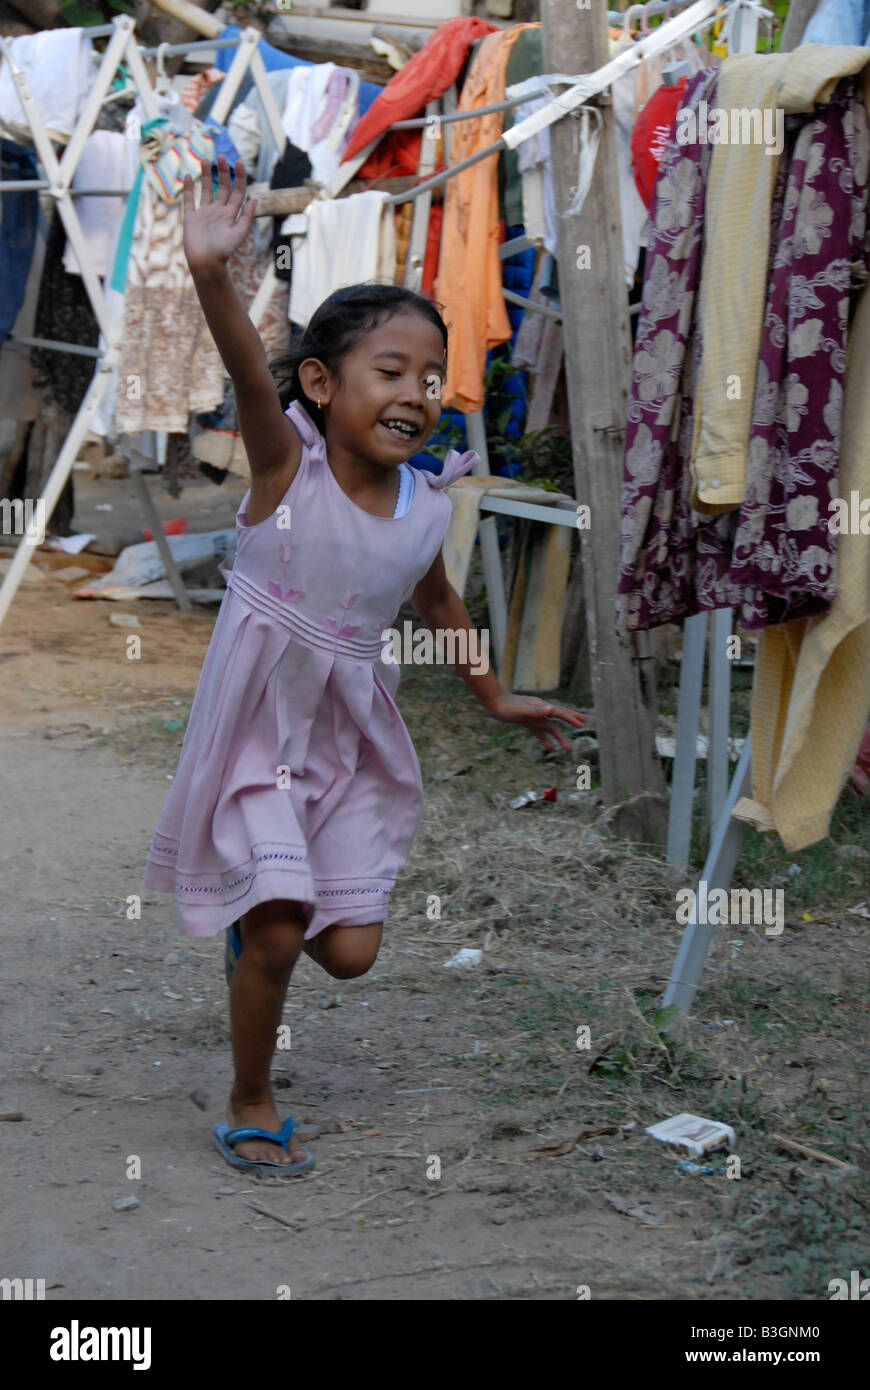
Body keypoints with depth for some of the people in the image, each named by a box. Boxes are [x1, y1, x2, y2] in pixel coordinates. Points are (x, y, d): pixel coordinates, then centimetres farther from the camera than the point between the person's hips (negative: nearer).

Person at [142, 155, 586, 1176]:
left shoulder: (424, 505, -2)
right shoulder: (287, 463, -16)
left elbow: (436, 601, 18)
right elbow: (250, 373, -36)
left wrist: (495, 697, 27)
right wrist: (212, 276, -55)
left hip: (353, 735, 5)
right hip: (259, 720, -5)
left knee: (350, 950, 4)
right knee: (275, 934, -10)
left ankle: (258, 909, 39)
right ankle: (251, 1104, 12)